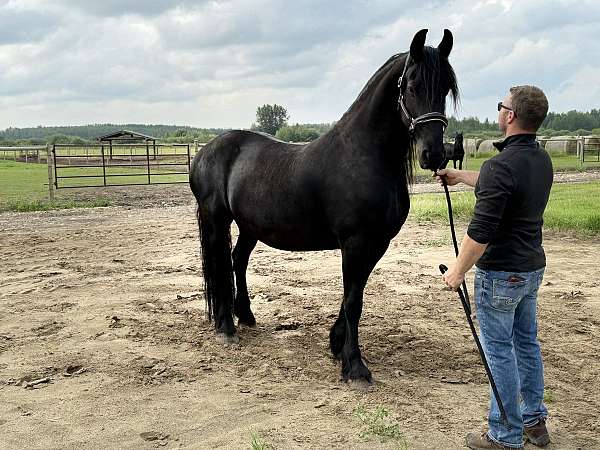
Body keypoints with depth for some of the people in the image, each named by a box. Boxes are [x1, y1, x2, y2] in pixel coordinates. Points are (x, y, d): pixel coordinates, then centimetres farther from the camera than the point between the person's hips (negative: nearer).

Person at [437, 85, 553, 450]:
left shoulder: (501, 165, -24)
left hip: (501, 273, -9)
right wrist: (460, 176, 32)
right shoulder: (542, 160, 4)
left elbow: (481, 231, -25)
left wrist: (458, 271, -14)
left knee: (500, 350, 2)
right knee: (526, 342, 19)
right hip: (532, 268, 9)